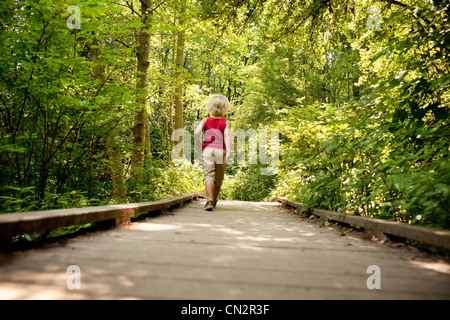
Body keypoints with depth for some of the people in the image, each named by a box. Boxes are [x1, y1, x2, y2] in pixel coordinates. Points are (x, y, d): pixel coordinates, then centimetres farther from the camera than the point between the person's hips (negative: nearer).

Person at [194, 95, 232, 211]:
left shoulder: (205, 120, 10)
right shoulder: (226, 123, 8)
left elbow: (196, 132, -5)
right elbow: (227, 136, -7)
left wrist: (198, 142, 14)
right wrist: (229, 152, -15)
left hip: (207, 150, 0)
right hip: (221, 151, 0)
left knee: (209, 175, -8)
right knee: (218, 178, 14)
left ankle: (209, 200, -24)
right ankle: (214, 200, 28)